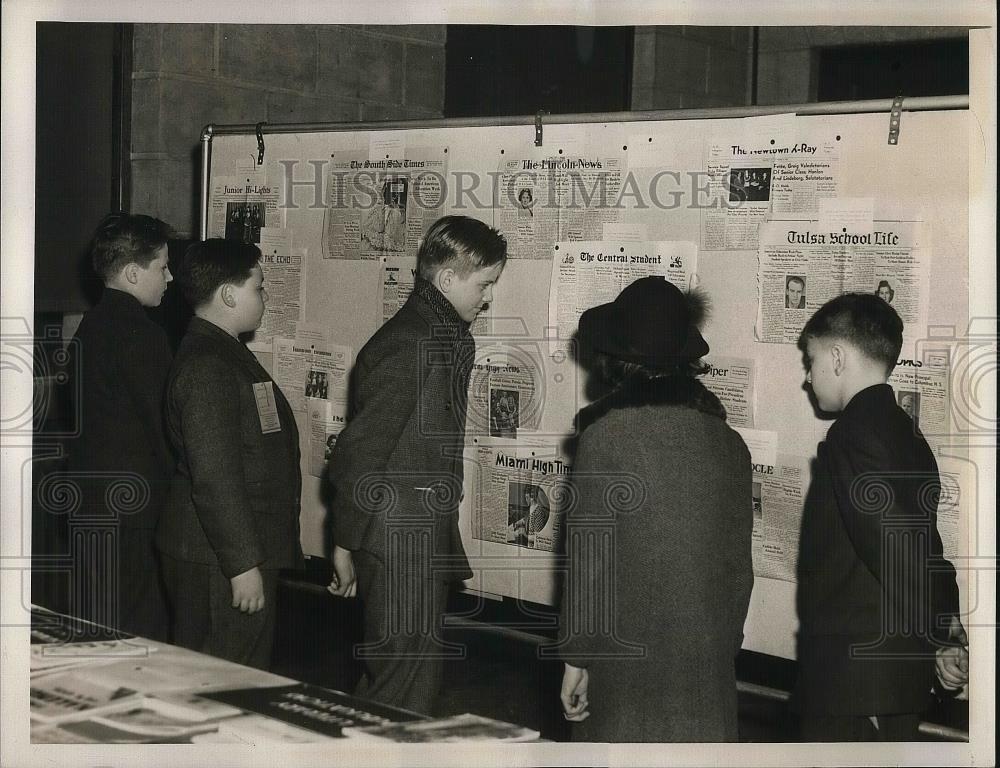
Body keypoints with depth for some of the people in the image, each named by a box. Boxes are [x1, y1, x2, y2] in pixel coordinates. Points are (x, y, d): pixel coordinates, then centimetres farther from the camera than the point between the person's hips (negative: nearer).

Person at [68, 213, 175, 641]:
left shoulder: (91, 325, 12)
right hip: (133, 509, -9)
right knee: (142, 633, -4)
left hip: (91, 498, 9)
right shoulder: (141, 336, -17)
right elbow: (163, 426, -15)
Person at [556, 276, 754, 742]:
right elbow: (740, 568, 8)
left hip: (626, 657, -4)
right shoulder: (730, 445, 4)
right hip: (707, 663, 4)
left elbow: (588, 559, -10)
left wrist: (576, 657, -3)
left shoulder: (605, 437, -10)